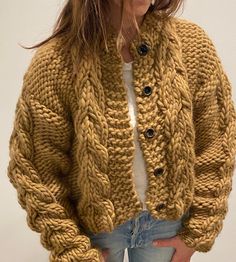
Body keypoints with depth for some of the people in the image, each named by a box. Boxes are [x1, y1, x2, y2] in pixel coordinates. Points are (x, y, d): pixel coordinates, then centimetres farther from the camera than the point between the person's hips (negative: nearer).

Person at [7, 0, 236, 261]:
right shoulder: (55, 62, -22)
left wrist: (199, 233, -2)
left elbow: (215, 145, -5)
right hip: (95, 225, -2)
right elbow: (35, 166, -13)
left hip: (170, 218, 3)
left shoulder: (193, 45, -14)